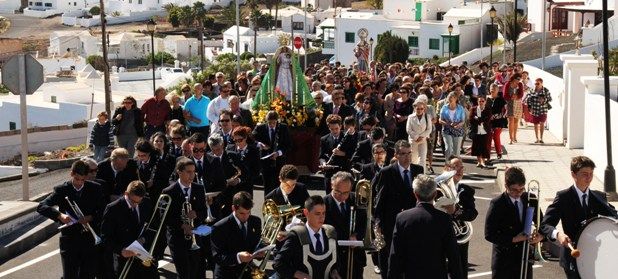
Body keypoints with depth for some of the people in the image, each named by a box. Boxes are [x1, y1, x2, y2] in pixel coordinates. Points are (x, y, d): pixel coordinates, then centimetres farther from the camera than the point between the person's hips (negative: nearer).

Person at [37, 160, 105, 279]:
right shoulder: (61, 190, -1)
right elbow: (41, 207, -9)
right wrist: (59, 215, -25)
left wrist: (91, 218, -14)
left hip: (90, 239, 1)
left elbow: (103, 211, 6)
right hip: (69, 239, -1)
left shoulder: (94, 189, 3)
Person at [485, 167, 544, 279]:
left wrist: (541, 235, -11)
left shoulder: (529, 199, 2)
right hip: (504, 258, -4)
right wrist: (513, 239, -18)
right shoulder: (497, 204, -11)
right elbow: (489, 234, -13)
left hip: (524, 255, 4)